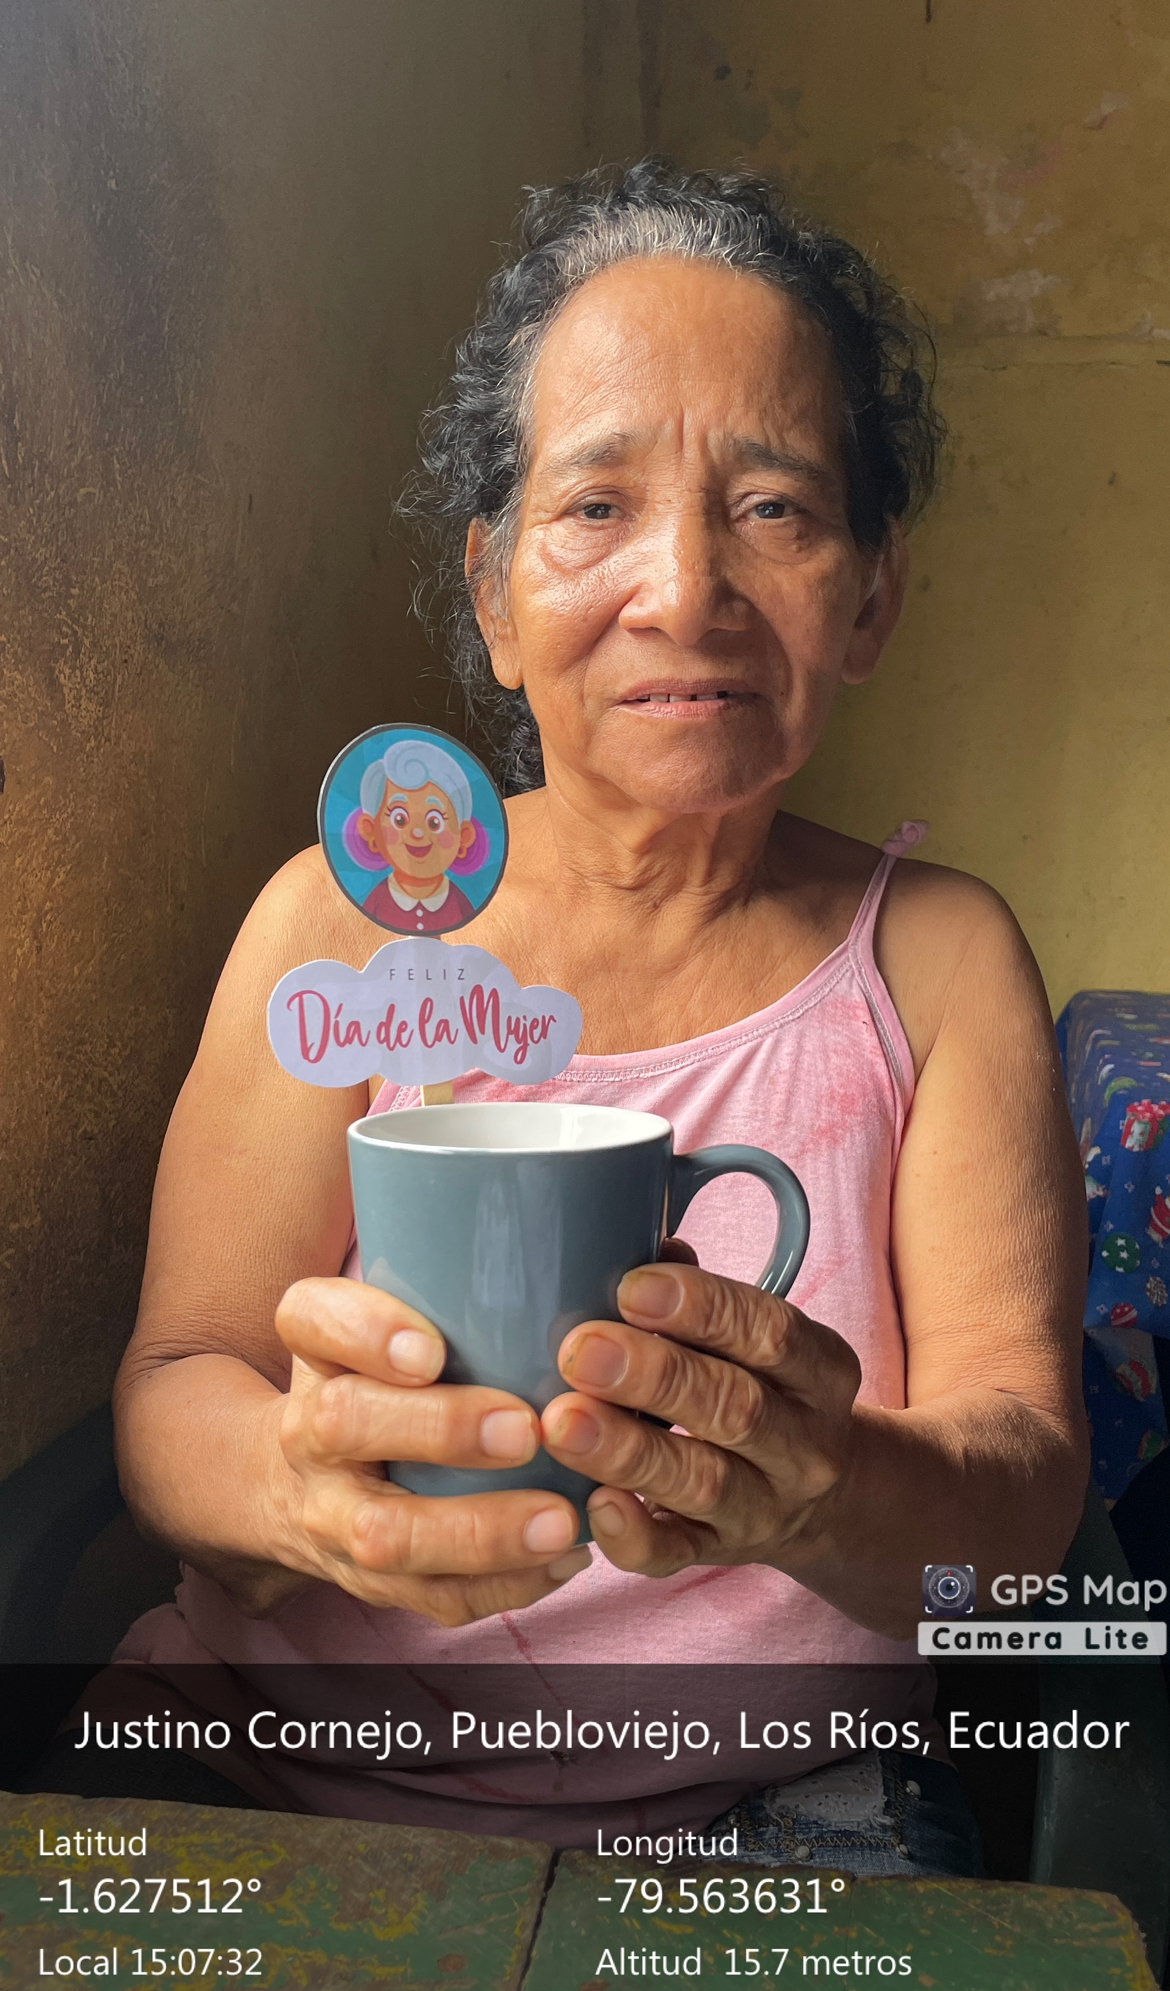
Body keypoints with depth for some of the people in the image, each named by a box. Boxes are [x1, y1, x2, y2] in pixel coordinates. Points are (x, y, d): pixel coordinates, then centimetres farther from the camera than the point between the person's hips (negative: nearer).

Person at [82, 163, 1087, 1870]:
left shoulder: (942, 962, 0)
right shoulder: (339, 923, 0)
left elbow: (1024, 1486, -6)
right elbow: (171, 1398, -4)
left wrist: (820, 1489, -28)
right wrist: (309, 1482, -27)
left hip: (766, 1808, 1)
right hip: (280, 1774, 0)